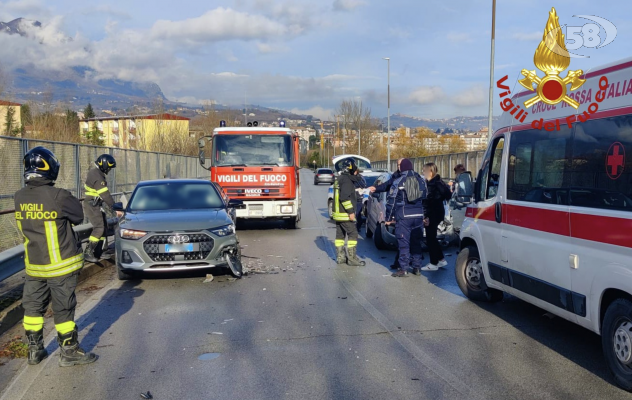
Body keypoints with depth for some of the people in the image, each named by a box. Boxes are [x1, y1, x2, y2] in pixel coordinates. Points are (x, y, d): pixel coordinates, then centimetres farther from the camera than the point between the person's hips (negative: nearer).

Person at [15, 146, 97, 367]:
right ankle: (69, 352, 13)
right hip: (60, 265, -5)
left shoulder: (20, 197, -2)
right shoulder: (58, 196, -21)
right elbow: (78, 216, -8)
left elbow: (23, 225, 9)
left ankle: (34, 350, 27)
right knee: (63, 309, 3)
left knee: (33, 306, 16)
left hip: (33, 265, 5)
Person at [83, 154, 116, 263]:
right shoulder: (97, 176, -21)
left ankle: (100, 251, 18)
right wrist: (114, 207, -19)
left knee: (104, 226, 12)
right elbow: (105, 194, -23)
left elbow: (103, 192, 15)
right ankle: (88, 252, -8)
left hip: (95, 205, 10)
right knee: (99, 228, -12)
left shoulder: (95, 172, 11)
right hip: (92, 206, -10)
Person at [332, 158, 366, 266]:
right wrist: (351, 211, -22)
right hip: (345, 214, -10)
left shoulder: (339, 179, 15)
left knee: (340, 235, 13)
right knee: (353, 234, -6)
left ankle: (340, 257, 18)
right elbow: (344, 197, -25)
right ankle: (352, 258, -6)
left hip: (338, 213, 10)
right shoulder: (347, 180, -17)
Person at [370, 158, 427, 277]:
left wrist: (389, 217, 0)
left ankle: (403, 269, 0)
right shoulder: (421, 180, 10)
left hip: (403, 216, -5)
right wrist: (425, 215, 19)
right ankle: (416, 267, 17)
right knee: (416, 242, 13)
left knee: (403, 243, -1)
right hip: (418, 215, 5)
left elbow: (392, 201, -5)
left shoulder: (398, 182, -4)